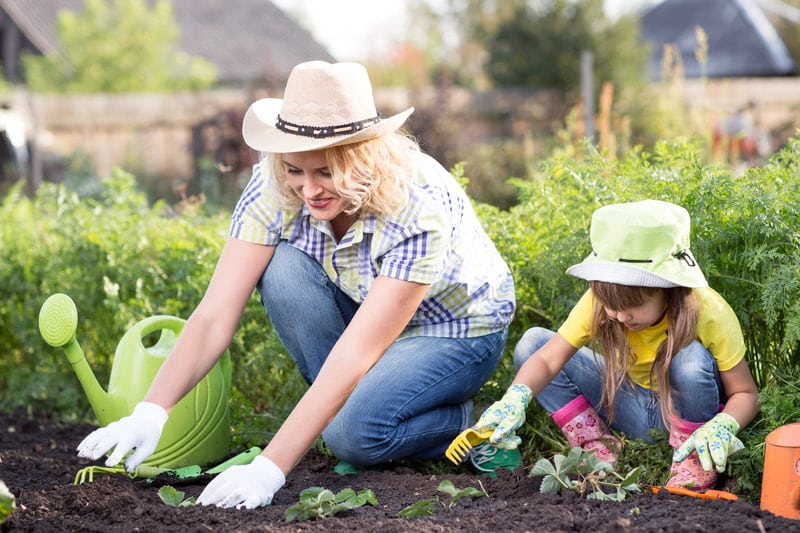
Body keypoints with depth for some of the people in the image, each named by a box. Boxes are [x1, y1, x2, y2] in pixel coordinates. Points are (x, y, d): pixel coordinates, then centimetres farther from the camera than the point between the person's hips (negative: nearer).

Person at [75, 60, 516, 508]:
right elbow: (214, 317, -27)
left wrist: (269, 470, -47)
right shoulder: (274, 187, -24)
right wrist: (150, 413, -43)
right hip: (361, 305, 5)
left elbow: (353, 355, -41)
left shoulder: (420, 205, -36)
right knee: (284, 269, -27)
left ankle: (461, 421, -1)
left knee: (355, 433, -33)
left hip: (457, 329, -5)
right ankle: (350, 402, -8)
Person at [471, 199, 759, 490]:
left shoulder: (707, 313, -27)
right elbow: (547, 359, -26)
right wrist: (515, 398, -47)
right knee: (532, 343, -12)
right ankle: (600, 451, -11)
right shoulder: (598, 303, -20)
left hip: (685, 408, -3)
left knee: (692, 357, -37)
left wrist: (722, 427, -41)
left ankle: (695, 462, -13)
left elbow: (746, 394, -19)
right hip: (635, 407, 3)